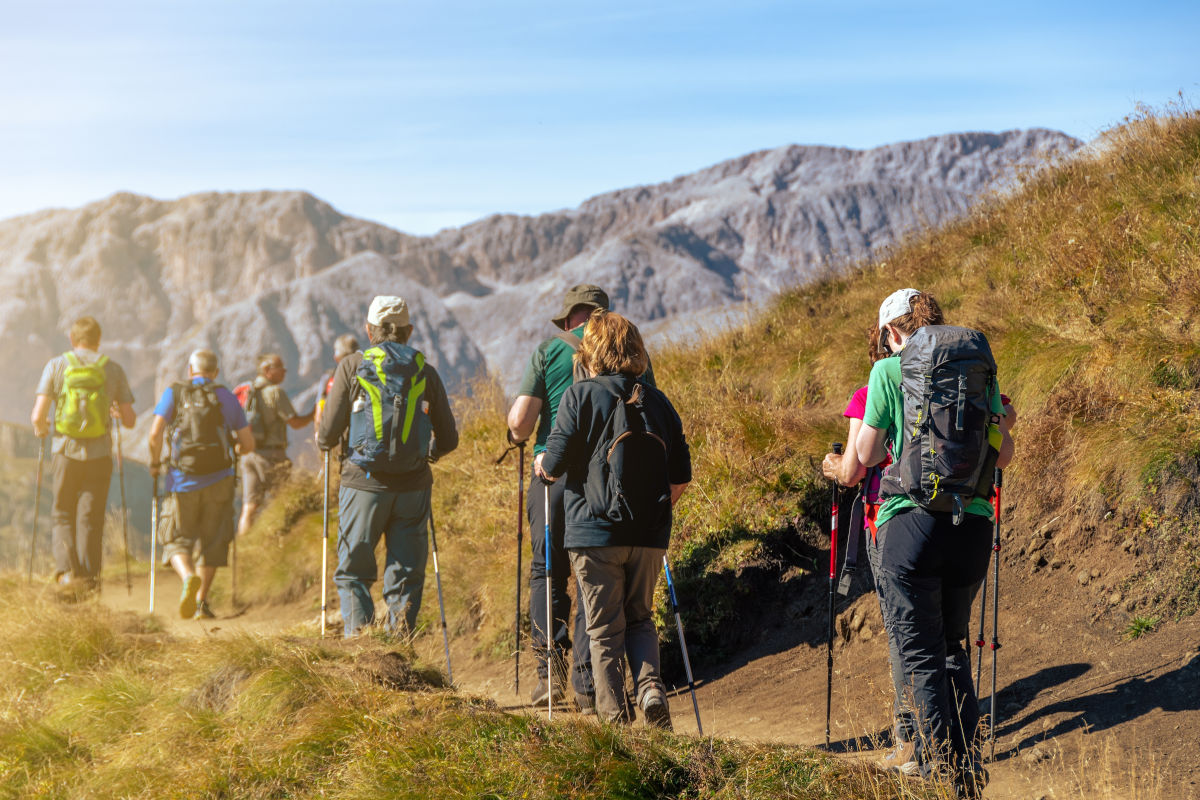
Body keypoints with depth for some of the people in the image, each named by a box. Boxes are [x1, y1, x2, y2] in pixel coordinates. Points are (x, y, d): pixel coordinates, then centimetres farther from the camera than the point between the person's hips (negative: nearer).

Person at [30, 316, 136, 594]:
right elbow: (130, 420, 3)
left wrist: (40, 428, 16)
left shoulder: (56, 366, 0)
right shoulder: (113, 369, 3)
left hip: (66, 453, 0)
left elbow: (38, 416, -6)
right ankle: (88, 576, 6)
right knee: (90, 518, 9)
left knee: (63, 515, 13)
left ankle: (66, 569, -4)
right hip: (99, 456, 1)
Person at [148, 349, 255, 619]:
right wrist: (234, 453, 27)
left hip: (182, 482, -1)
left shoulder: (174, 393, 3)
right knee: (212, 542, 14)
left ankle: (188, 577, -19)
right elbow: (248, 444, 5)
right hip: (218, 481, 1)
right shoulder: (227, 397, 7)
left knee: (177, 540, 10)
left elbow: (155, 433, -10)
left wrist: (155, 462, 6)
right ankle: (201, 602, 10)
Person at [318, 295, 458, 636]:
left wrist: (323, 440, 22)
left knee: (353, 572, 9)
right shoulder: (425, 371, 6)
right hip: (413, 486, 2)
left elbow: (327, 435, -1)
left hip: (364, 483, -2)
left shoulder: (352, 366, 1)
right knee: (406, 575, 9)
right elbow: (448, 440, 9)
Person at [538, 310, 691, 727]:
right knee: (640, 618, 18)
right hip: (650, 535, 3)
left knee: (605, 630, 5)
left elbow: (556, 462, -8)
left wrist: (542, 464, 15)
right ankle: (650, 684, -5)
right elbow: (682, 475, 8)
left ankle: (614, 717, 2)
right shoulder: (658, 400, 7)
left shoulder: (580, 395, -5)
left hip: (594, 532, -3)